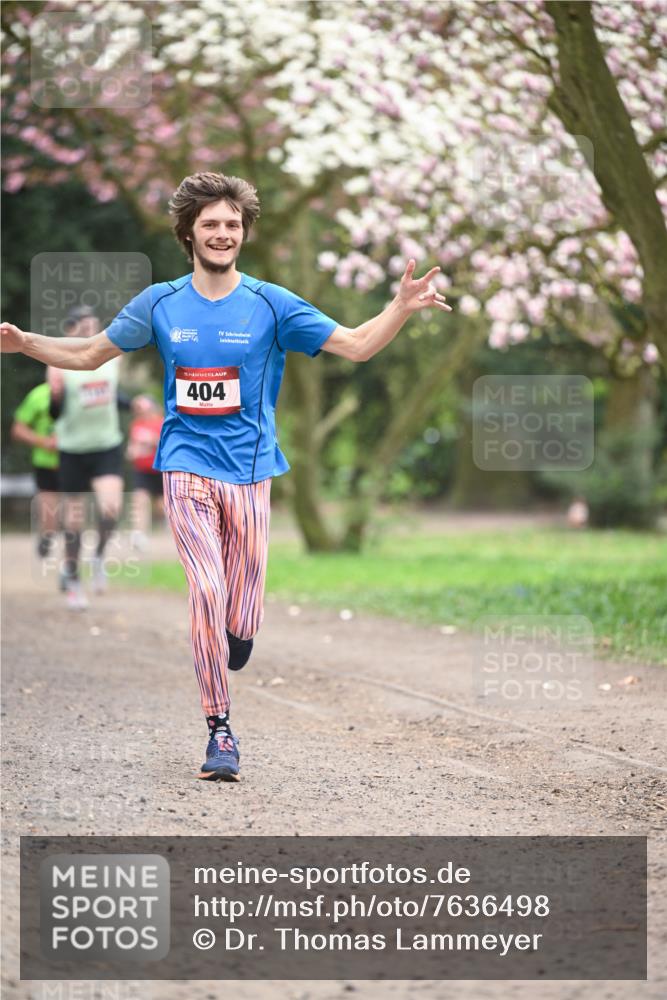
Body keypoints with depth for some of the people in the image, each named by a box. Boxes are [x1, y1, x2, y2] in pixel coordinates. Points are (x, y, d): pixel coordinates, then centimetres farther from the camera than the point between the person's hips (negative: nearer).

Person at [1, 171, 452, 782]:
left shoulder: (270, 305, 1)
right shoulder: (160, 304, 5)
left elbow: (355, 346, 0)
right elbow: (91, 354, 16)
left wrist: (404, 306, -16)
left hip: (250, 473, 0)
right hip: (188, 470, 0)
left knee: (240, 625, -3)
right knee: (207, 590, -17)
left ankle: (232, 628, 36)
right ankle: (219, 729, -6)